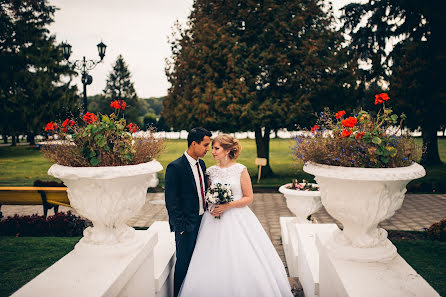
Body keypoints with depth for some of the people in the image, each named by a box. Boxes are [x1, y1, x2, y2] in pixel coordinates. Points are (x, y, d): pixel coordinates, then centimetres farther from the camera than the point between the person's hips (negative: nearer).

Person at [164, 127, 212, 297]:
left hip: (202, 220, 7)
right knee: (184, 264, 4)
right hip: (187, 226, -7)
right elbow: (171, 201, -15)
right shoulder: (175, 167, -15)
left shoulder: (201, 164, 9)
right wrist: (181, 227, -16)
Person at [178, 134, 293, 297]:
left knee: (242, 262, -3)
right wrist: (211, 208, -4)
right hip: (215, 220, 3)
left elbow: (249, 198, -4)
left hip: (238, 220, -3)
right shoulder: (211, 171, 7)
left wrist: (227, 206, -13)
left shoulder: (241, 170, -4)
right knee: (215, 264, 1)